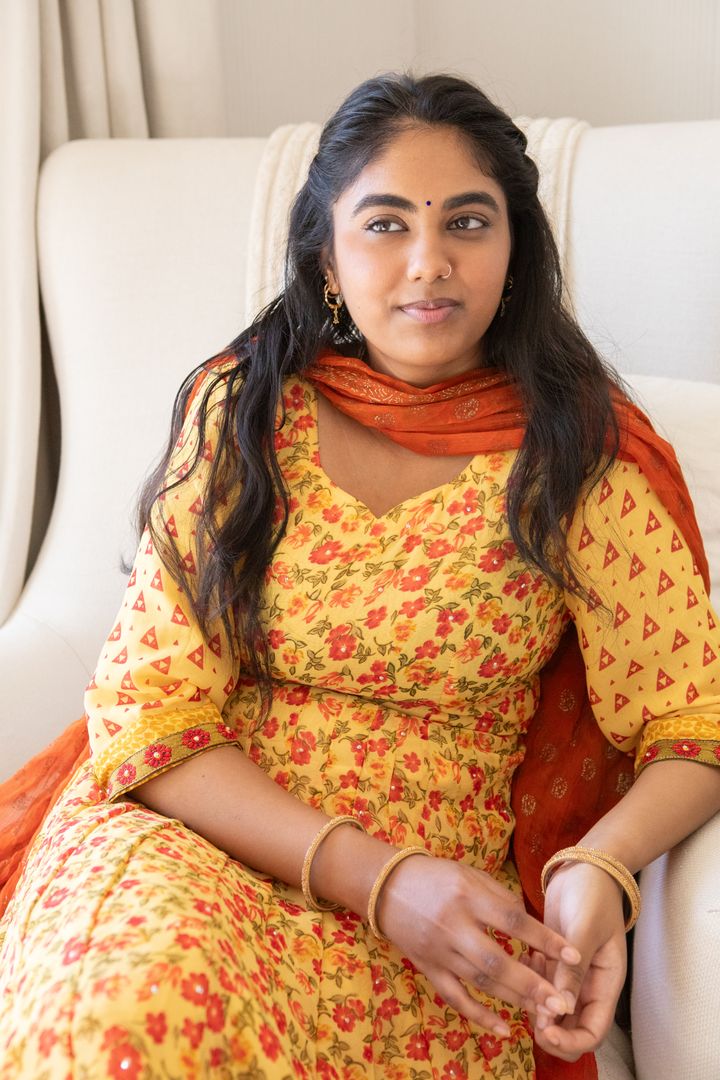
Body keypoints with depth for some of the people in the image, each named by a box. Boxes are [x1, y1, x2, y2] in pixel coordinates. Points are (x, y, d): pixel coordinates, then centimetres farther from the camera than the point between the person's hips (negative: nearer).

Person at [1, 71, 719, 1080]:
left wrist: (599, 870, -22)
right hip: (193, 823, 1)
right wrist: (375, 874, -17)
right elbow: (147, 706, -4)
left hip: (440, 879, 0)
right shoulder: (239, 409, 1)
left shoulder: (583, 450, -1)